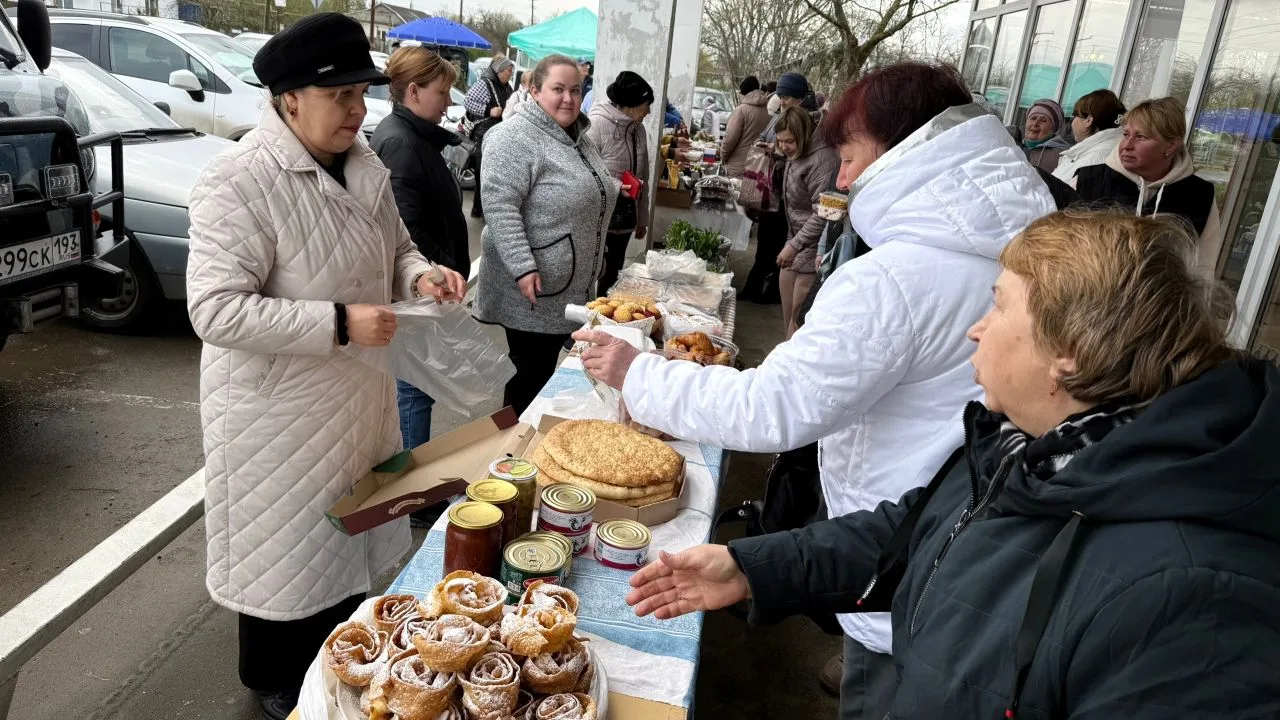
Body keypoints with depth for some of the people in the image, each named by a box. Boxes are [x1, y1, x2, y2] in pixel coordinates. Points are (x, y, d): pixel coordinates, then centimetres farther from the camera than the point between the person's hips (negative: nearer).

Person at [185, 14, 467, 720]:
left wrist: (421, 275, -8)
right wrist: (338, 323, -30)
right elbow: (215, 311, -26)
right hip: (278, 413, -7)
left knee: (351, 537, 23)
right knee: (285, 553, 12)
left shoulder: (362, 163, 1)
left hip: (358, 397, 7)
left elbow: (393, 248, 14)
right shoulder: (238, 180, -22)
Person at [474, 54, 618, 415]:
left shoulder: (577, 137, 13)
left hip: (572, 289, 9)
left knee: (548, 372, 17)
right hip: (534, 290, -8)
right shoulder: (516, 137, -16)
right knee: (530, 375, 1)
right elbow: (500, 206, -23)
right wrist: (523, 268, -27)